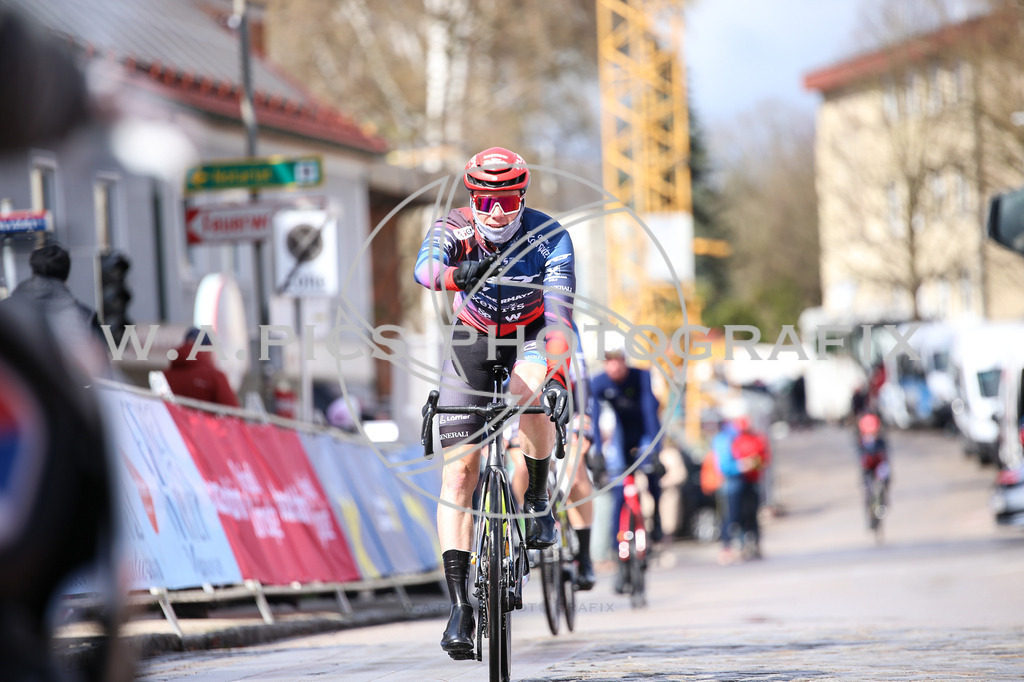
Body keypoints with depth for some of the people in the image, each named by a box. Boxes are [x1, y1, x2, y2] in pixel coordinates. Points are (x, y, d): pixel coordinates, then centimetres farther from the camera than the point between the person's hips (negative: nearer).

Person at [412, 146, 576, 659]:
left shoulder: (549, 238, -25)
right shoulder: (453, 231, -22)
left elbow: (559, 313, -35)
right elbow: (425, 267, -44)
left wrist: (557, 377, -50)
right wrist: (457, 274, -68)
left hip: (532, 337, -1)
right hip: (473, 340, 1)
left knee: (529, 395, -37)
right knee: (459, 470, -11)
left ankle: (538, 502, -9)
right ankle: (460, 607, -12)